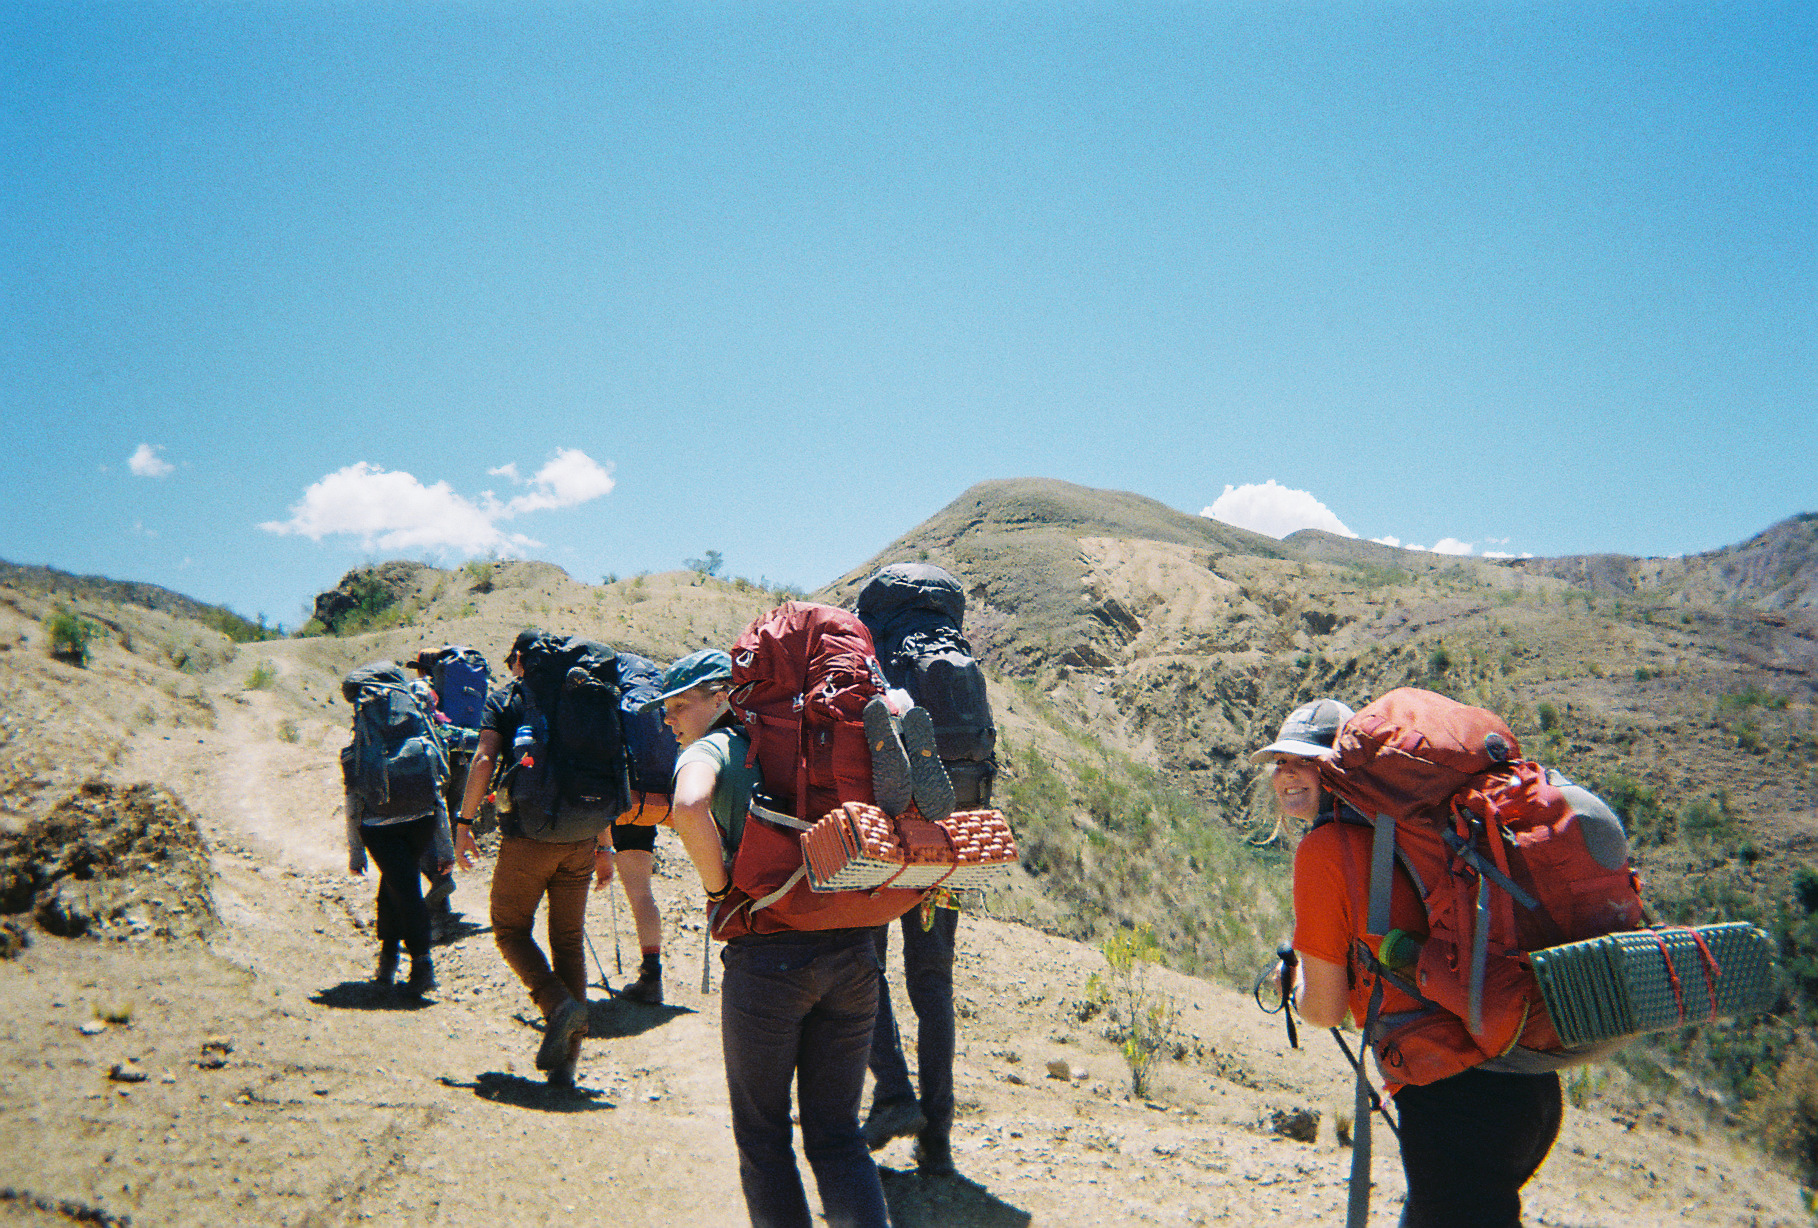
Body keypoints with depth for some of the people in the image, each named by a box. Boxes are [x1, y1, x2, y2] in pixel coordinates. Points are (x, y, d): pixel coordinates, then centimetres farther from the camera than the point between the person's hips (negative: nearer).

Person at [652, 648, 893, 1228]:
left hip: (769, 957, -5)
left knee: (762, 1137, 13)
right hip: (852, 952, 6)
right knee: (838, 1135, 14)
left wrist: (718, 886, -9)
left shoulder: (709, 750, -1)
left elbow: (688, 807, -25)